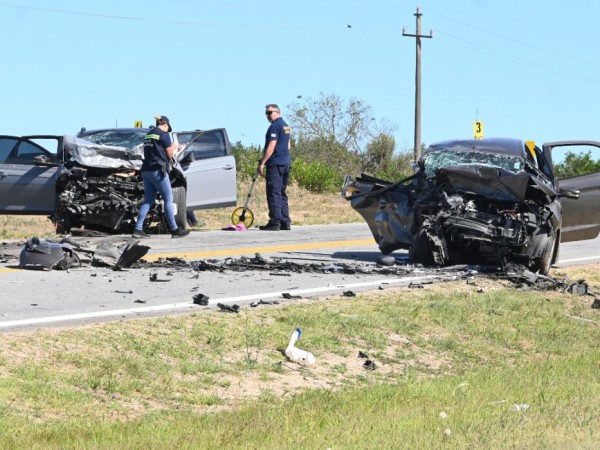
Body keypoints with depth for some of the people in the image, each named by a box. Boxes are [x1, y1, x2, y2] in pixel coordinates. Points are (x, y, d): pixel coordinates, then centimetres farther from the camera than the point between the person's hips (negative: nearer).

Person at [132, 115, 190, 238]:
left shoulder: (148, 135, 16)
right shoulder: (164, 135, -6)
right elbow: (169, 154, -1)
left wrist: (170, 148, 25)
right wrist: (173, 147, 19)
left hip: (146, 171, 7)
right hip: (158, 170, -7)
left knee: (148, 201, 9)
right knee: (168, 200, 0)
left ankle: (138, 229, 0)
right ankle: (174, 230, 1)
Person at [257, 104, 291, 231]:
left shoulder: (275, 126, -12)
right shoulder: (285, 126, 18)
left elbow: (271, 147, -18)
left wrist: (262, 163, -17)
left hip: (275, 163, -9)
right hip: (286, 163, 10)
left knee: (274, 193, -9)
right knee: (282, 193, 13)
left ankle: (275, 222, -13)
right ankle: (285, 222, 12)